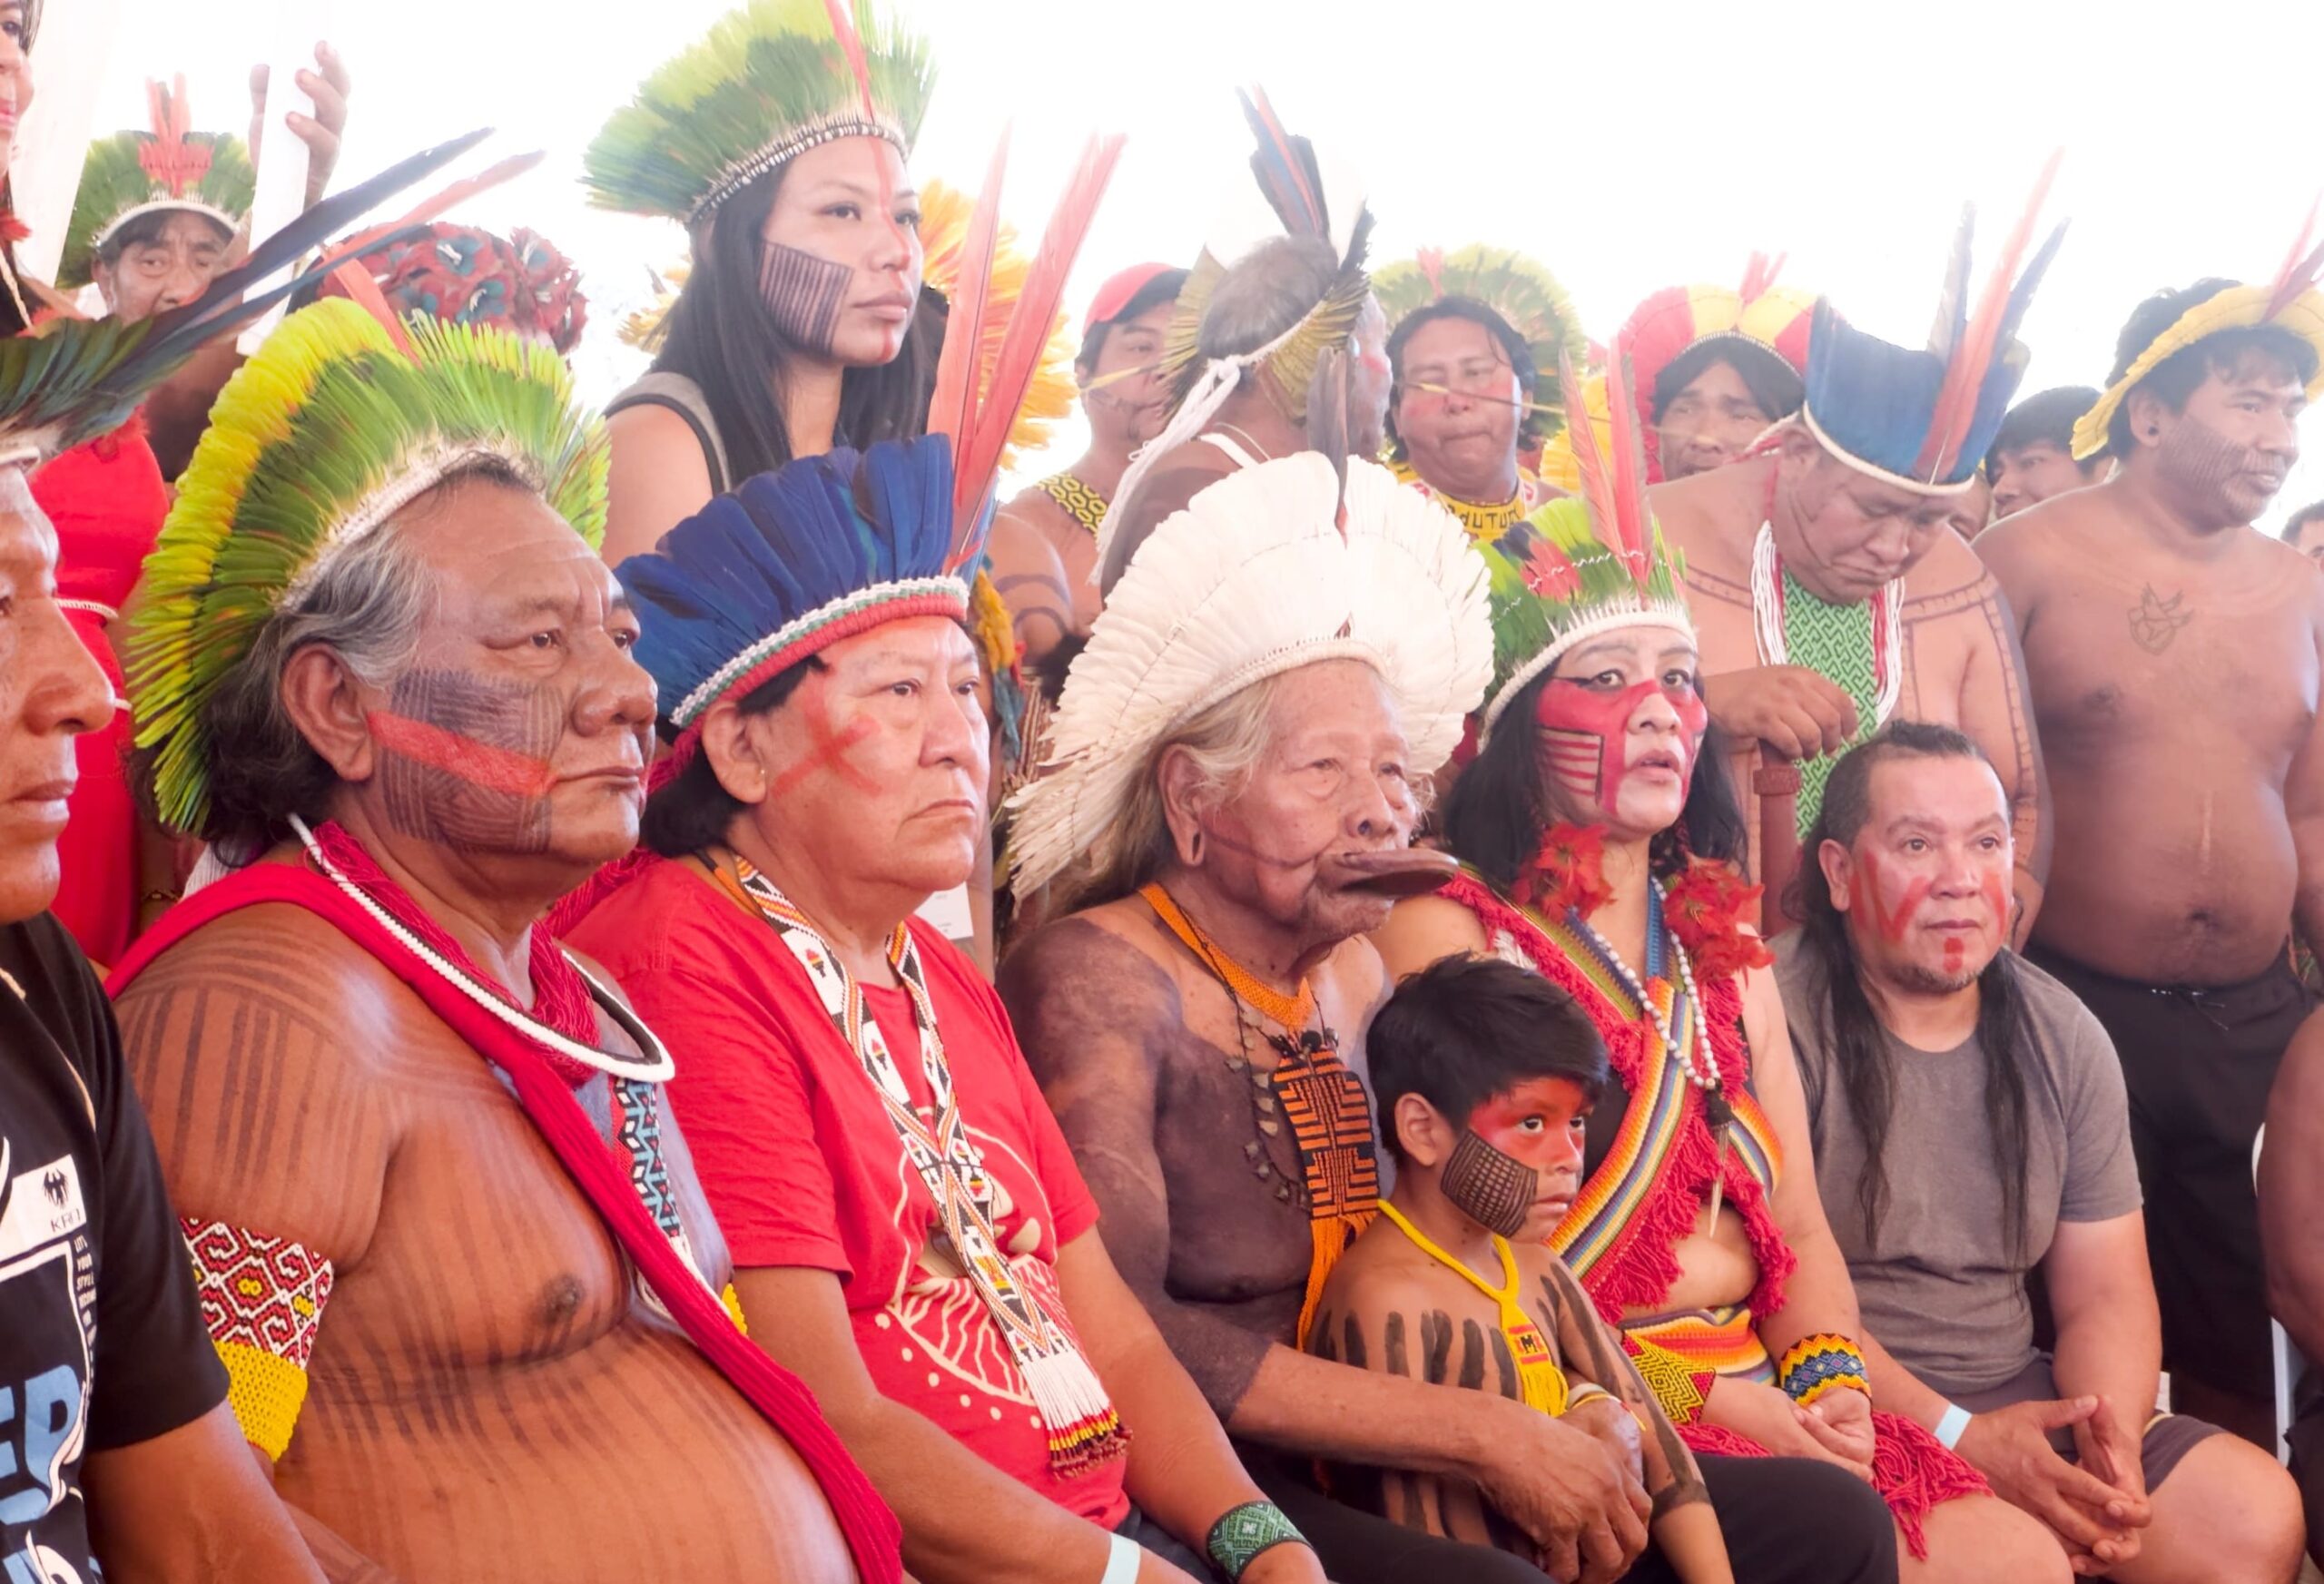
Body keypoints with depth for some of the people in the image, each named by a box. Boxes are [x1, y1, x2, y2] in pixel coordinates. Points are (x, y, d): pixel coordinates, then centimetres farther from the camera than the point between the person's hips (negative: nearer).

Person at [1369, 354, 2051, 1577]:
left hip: (1763, 1393, 7)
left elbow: (1796, 1224, 15)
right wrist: (1690, 1399, -16)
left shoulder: (1722, 951, 18)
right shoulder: (1446, 932, -6)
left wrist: (1831, 1377, -5)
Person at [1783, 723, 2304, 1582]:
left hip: (2021, 1395, 6)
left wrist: (2112, 1437, -12)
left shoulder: (2065, 1039, 9)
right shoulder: (1778, 1019, -10)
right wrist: (1959, 1438, -20)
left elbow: (2105, 1296, 9)